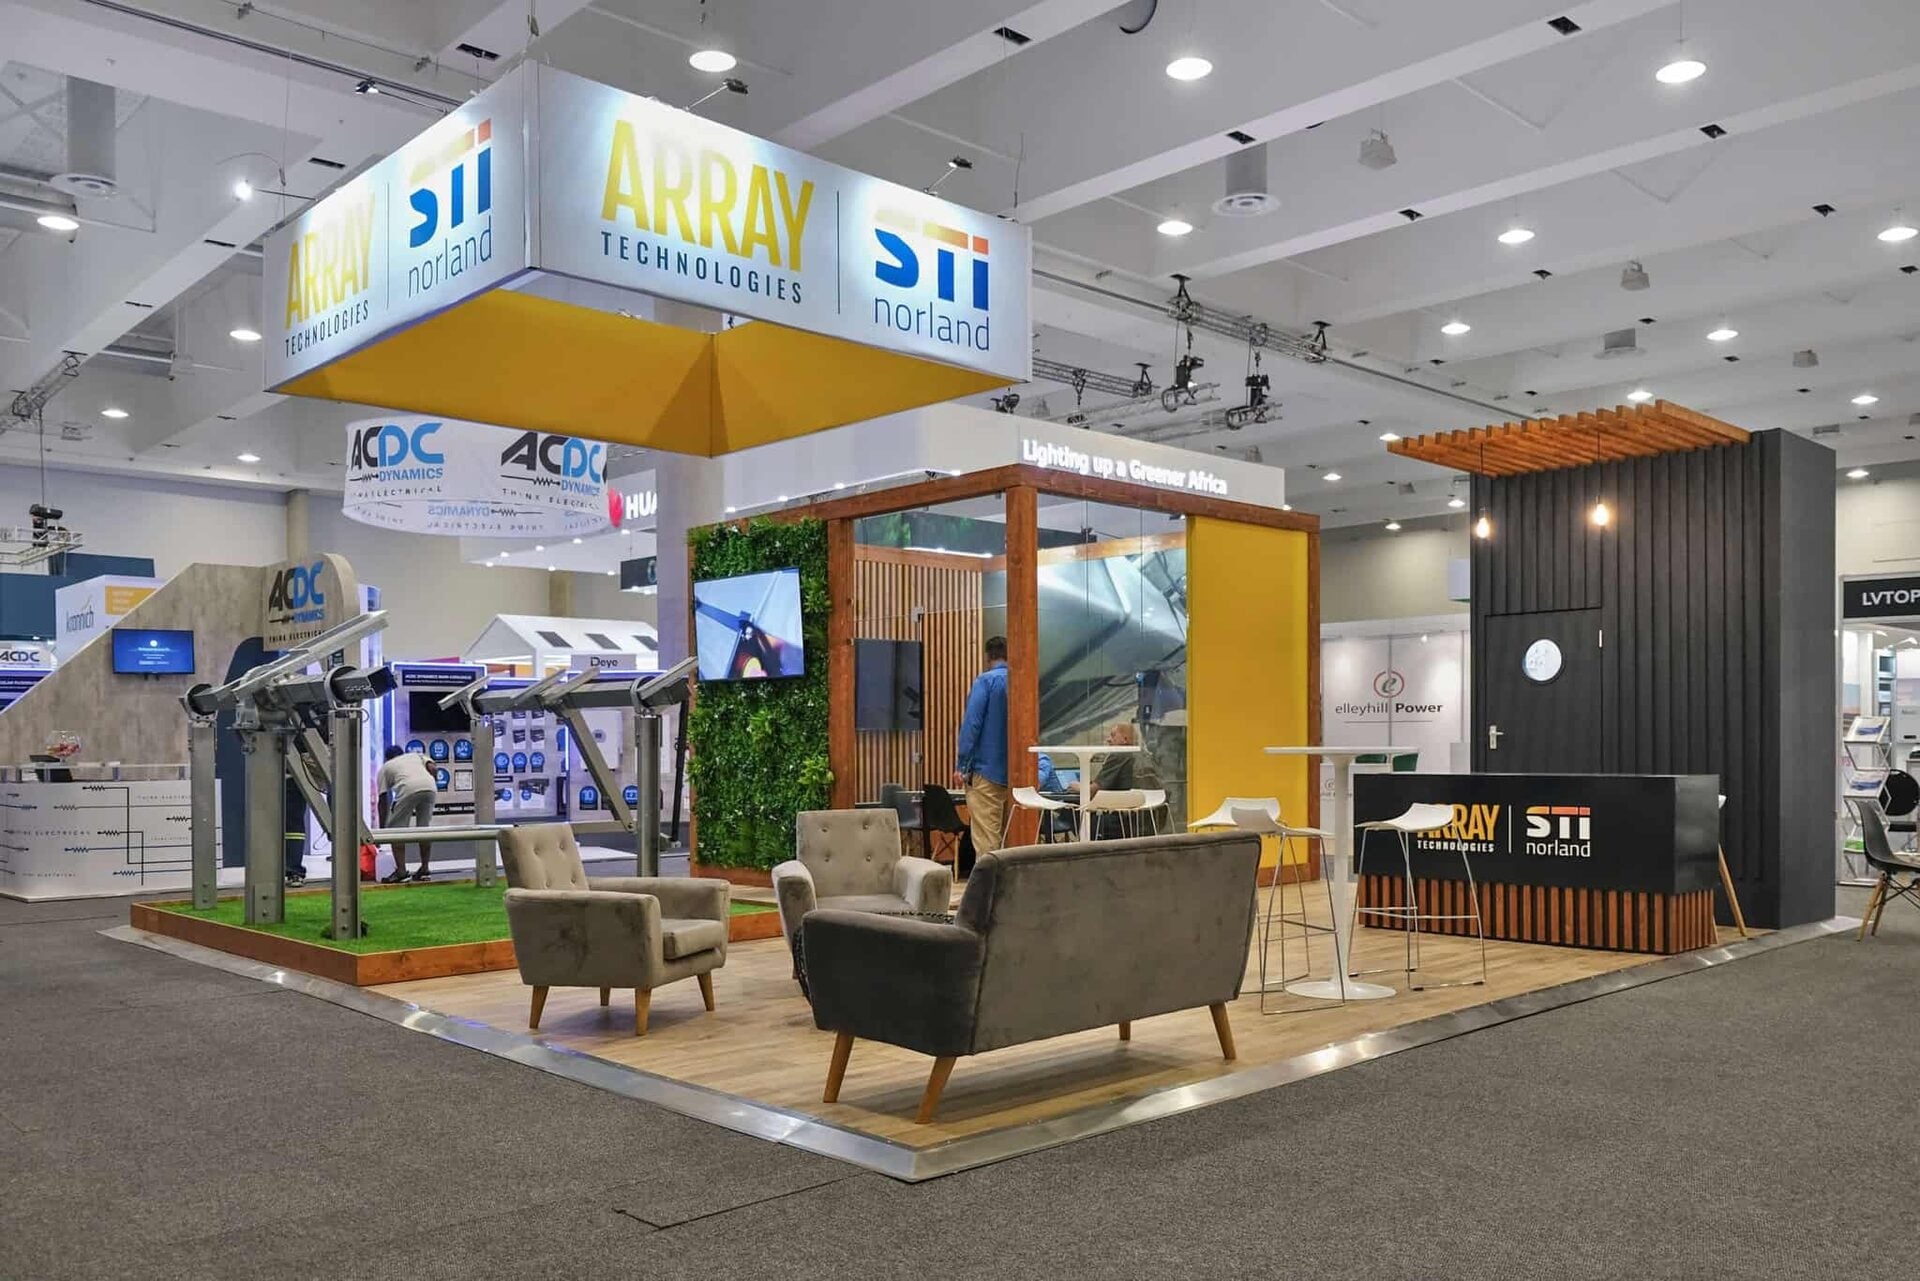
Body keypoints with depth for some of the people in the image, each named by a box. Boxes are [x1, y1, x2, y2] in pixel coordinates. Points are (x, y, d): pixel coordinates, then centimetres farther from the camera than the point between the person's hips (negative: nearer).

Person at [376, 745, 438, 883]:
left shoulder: (385, 768, 28)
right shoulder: (415, 755, 37)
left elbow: (383, 800, 23)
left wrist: (382, 827, 26)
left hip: (408, 789, -4)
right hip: (430, 788, 4)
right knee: (424, 827, 18)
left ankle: (401, 870, 3)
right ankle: (424, 868, 20)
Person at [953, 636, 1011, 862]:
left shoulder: (985, 681, -6)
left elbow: (971, 724, -13)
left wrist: (961, 766, -10)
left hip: (987, 770, -6)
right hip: (1015, 773, 6)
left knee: (986, 841, -7)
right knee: (1009, 839, 11)